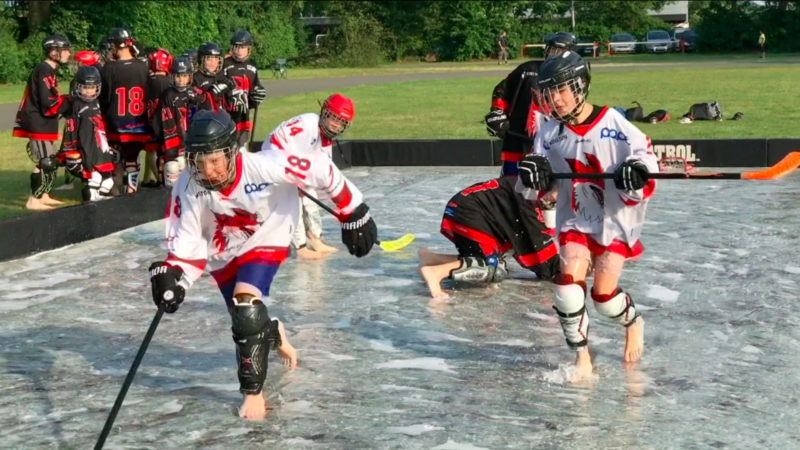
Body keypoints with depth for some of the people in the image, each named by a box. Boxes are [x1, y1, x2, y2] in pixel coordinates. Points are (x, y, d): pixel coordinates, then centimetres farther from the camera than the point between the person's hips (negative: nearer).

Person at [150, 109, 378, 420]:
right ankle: (275, 335, 51)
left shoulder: (265, 167, -36)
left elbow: (321, 171, -24)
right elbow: (187, 241, -15)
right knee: (244, 317, 12)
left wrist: (353, 213, -15)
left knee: (246, 303, -25)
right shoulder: (189, 187, -26)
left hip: (267, 237, -4)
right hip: (223, 251, 4)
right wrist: (172, 274, -33)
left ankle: (253, 391, -10)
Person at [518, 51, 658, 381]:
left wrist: (636, 176, -33)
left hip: (615, 220, -3)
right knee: (568, 282, -15)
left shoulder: (615, 126, -15)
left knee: (604, 295, -7)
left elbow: (646, 160, -11)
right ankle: (581, 357, 3)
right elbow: (549, 192, 5)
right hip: (575, 220, 3)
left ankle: (633, 323, 29)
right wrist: (539, 179, -17)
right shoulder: (550, 134, -2)